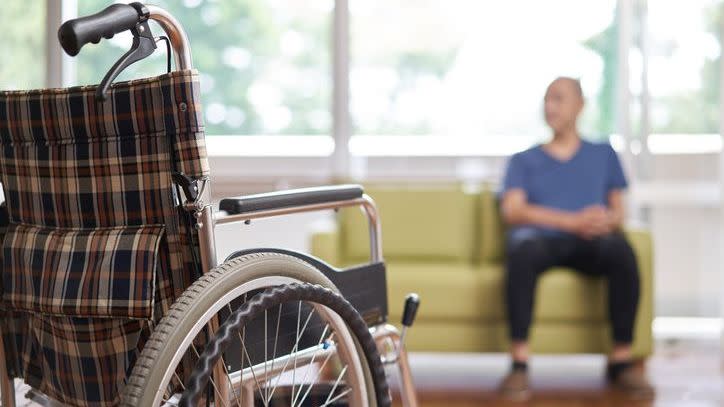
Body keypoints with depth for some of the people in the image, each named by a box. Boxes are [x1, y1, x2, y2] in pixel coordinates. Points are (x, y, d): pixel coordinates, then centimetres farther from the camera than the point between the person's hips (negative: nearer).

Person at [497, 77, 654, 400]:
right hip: (541, 239, -1)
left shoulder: (603, 154, 27)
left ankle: (621, 359, -29)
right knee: (522, 248, -38)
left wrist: (608, 221, -10)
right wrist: (573, 221, -10)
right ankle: (519, 364, -39)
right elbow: (512, 211, 5)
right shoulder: (524, 161, 22)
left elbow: (618, 209, 18)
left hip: (590, 243, 1)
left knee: (621, 249, -35)